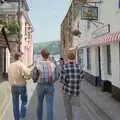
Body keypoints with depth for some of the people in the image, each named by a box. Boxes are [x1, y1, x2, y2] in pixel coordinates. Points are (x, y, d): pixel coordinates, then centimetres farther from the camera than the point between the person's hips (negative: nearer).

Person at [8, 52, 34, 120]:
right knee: (24, 101, 14)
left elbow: (9, 77, 11)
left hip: (13, 86, 5)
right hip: (22, 86, -5)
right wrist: (32, 68, -8)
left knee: (15, 104, 11)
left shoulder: (10, 66, 8)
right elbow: (27, 73, -25)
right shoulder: (21, 64, -12)